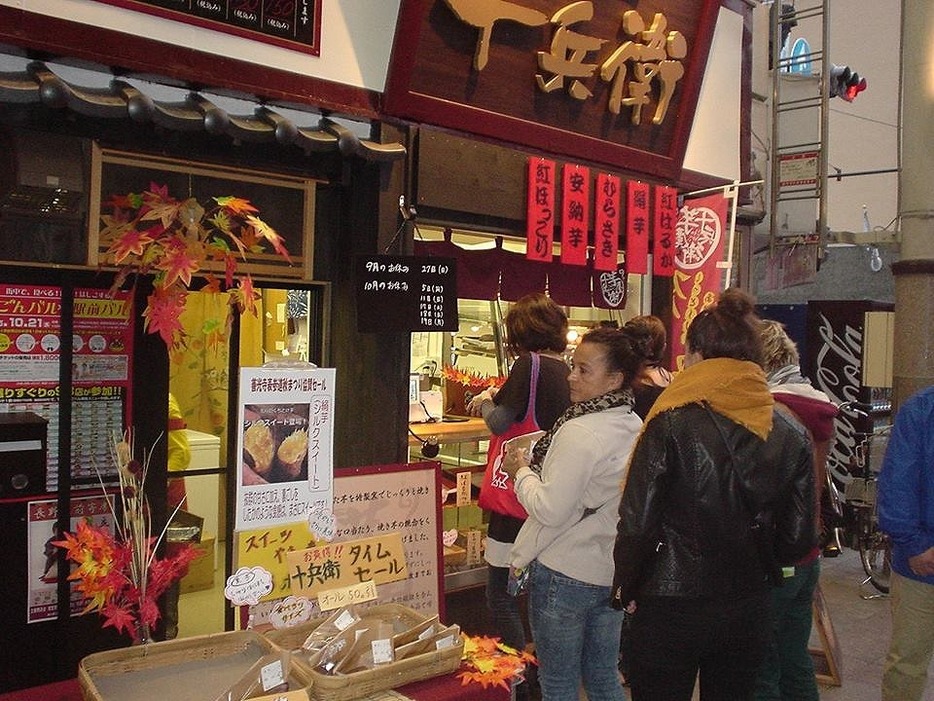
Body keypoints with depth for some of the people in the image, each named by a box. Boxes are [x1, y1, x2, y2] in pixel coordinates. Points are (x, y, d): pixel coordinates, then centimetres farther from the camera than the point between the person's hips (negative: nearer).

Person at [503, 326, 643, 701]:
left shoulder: (579, 432, -23)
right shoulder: (635, 427, 1)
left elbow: (550, 510, -22)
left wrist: (521, 471, -7)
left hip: (565, 573, -7)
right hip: (611, 571, 8)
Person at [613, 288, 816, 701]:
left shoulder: (671, 425, -17)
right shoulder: (792, 435, -4)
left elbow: (637, 524, -17)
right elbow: (797, 539, 1)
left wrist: (625, 588, -1)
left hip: (671, 609, -4)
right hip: (750, 612, 5)